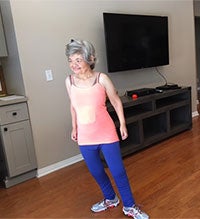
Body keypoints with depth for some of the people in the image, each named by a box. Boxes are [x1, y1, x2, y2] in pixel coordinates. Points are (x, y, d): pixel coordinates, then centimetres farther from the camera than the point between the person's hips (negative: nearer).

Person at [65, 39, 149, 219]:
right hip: (85, 137, 4)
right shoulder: (69, 81, -3)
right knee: (96, 172, 18)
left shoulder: (101, 78, -13)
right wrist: (74, 127, 15)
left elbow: (116, 102, -2)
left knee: (118, 172, 4)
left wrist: (122, 124, -2)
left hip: (107, 134, -3)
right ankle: (110, 199, 44)